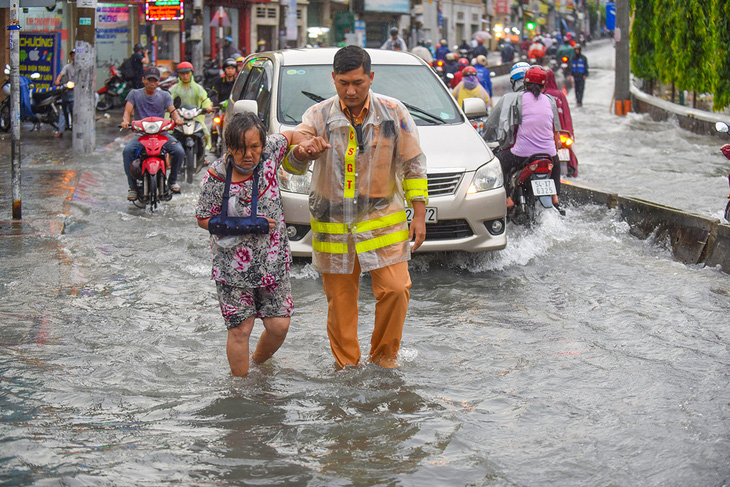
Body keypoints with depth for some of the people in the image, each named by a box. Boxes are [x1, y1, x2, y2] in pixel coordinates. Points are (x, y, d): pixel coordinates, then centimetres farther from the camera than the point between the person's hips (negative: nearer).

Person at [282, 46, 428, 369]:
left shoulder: (393, 113, 0)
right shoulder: (318, 116, -1)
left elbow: (413, 166, 6)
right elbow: (292, 166, -6)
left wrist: (419, 214, 2)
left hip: (383, 221, 0)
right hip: (333, 228, 1)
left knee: (395, 289, -9)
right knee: (340, 300, 5)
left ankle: (384, 355, 12)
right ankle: (346, 366, 19)